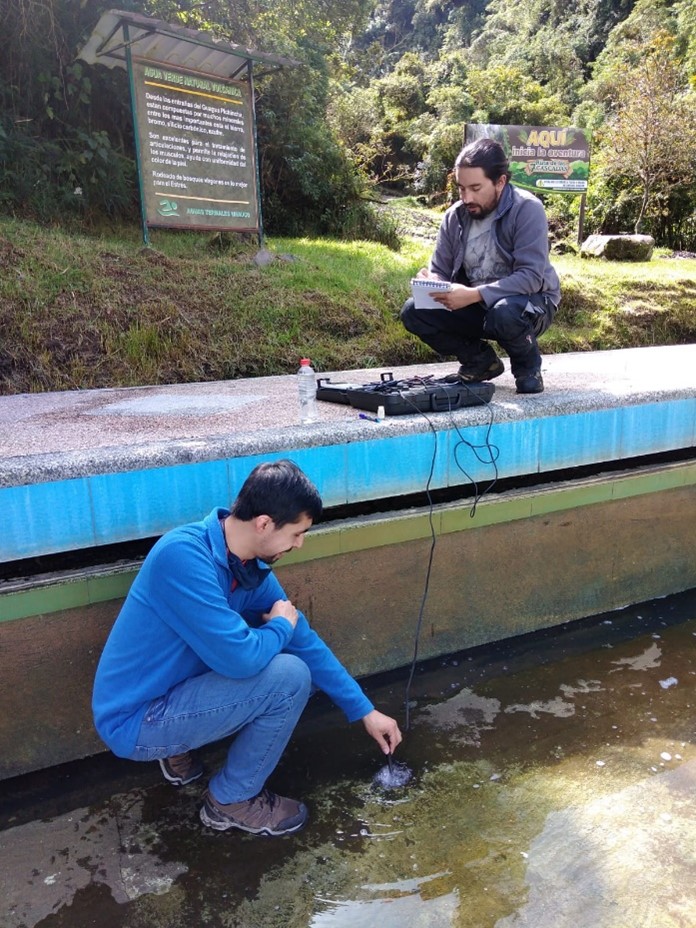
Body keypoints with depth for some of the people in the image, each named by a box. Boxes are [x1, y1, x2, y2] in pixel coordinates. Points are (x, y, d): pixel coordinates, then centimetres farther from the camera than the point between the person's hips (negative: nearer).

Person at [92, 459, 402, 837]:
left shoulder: (253, 569, -4)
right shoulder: (183, 554, -30)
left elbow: (307, 644, 4)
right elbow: (239, 657, -32)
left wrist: (365, 712, 9)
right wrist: (281, 626, -10)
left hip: (169, 694, 8)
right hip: (135, 722, -8)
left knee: (295, 660, 8)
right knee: (290, 677, -19)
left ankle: (180, 750, 14)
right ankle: (232, 800, 5)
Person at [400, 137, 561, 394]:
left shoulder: (527, 209, -18)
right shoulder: (455, 216, -2)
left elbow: (531, 276, -27)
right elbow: (440, 270, 2)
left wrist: (475, 295, -38)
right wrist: (431, 282, -24)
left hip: (529, 302, -5)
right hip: (473, 306, 5)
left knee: (504, 313, -40)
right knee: (413, 312, -14)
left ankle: (528, 367, -5)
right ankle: (480, 360, 6)